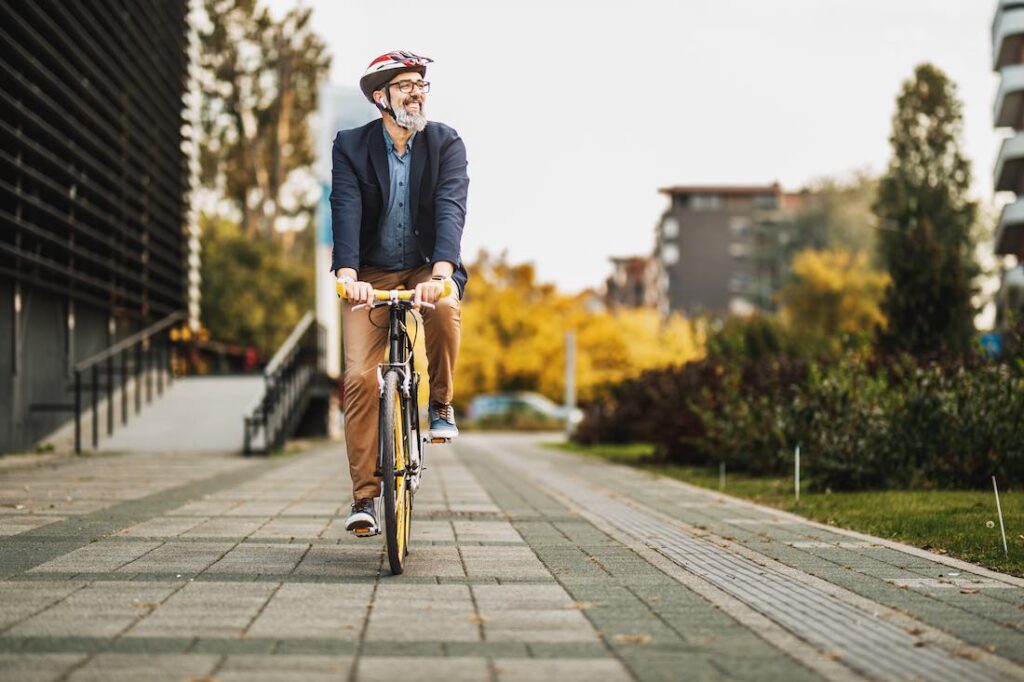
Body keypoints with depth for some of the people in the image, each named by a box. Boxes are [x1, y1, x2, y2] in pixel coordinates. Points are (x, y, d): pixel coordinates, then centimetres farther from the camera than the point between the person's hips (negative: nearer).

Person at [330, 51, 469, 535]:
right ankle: (364, 496, -7)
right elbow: (346, 211, -18)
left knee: (445, 307, -35)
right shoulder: (351, 146, -5)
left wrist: (440, 274, -37)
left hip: (426, 271, 0)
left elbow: (450, 209, -20)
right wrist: (347, 275, -35)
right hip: (371, 276, 0)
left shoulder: (447, 144, -6)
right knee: (360, 377, -13)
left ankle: (440, 404, -10)